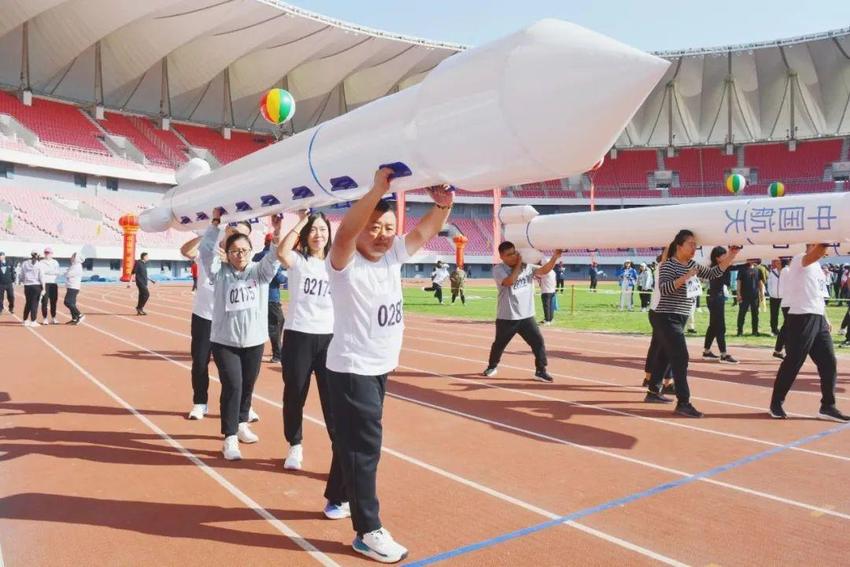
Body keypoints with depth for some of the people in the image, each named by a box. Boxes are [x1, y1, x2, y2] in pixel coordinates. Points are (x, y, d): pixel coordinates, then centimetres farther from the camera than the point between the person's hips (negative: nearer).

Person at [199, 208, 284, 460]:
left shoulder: (260, 271, 0)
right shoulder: (220, 272, -2)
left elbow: (276, 255, -14)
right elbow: (206, 250, -13)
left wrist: (277, 231, -29)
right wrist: (215, 223, -19)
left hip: (254, 341, 3)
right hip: (224, 341, -2)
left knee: (247, 386, 16)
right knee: (232, 386, -9)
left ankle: (242, 425, 38)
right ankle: (230, 439, 0)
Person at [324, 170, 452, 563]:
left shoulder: (393, 257, 4)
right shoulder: (346, 263, -16)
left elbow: (425, 232, 4)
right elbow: (345, 231, -35)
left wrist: (443, 204, -15)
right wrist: (378, 189, -44)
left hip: (380, 368, 8)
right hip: (351, 370, -8)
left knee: (356, 442, 21)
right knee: (363, 448, -2)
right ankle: (368, 532, 9)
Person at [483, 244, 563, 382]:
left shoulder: (527, 267, 3)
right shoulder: (498, 270, -9)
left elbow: (544, 270, -9)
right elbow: (509, 281, -27)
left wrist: (555, 257, -24)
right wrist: (518, 264, -18)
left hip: (527, 317, 2)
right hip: (506, 318, -2)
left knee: (538, 342, -6)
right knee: (499, 344, 15)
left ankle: (540, 371, 6)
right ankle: (492, 366, 38)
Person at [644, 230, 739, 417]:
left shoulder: (692, 265, 13)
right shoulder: (668, 265, -13)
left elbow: (713, 273, 12)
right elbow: (663, 289, -26)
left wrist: (731, 256, 4)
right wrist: (685, 277, -31)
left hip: (679, 319, 9)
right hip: (667, 319, -9)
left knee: (665, 356, 16)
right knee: (681, 359, -14)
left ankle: (653, 392, 28)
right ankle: (683, 403, -13)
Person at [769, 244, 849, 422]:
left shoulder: (816, 266, 19)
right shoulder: (799, 260, -8)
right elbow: (818, 251, -32)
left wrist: (826, 319, 20)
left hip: (818, 319, 9)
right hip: (801, 319, -9)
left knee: (829, 363, 6)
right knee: (792, 364, -3)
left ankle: (827, 407, 15)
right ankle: (776, 403, 10)